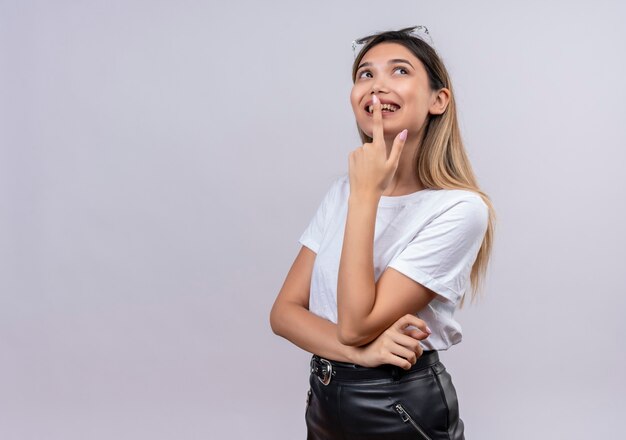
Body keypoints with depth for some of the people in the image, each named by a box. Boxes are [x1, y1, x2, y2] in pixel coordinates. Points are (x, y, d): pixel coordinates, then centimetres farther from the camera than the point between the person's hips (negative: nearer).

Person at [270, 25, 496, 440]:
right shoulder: (341, 190, 1)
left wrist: (366, 195, -24)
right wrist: (358, 351, -21)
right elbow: (284, 311, -4)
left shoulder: (460, 208, -19)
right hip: (323, 404, 5)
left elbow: (356, 324, -23)